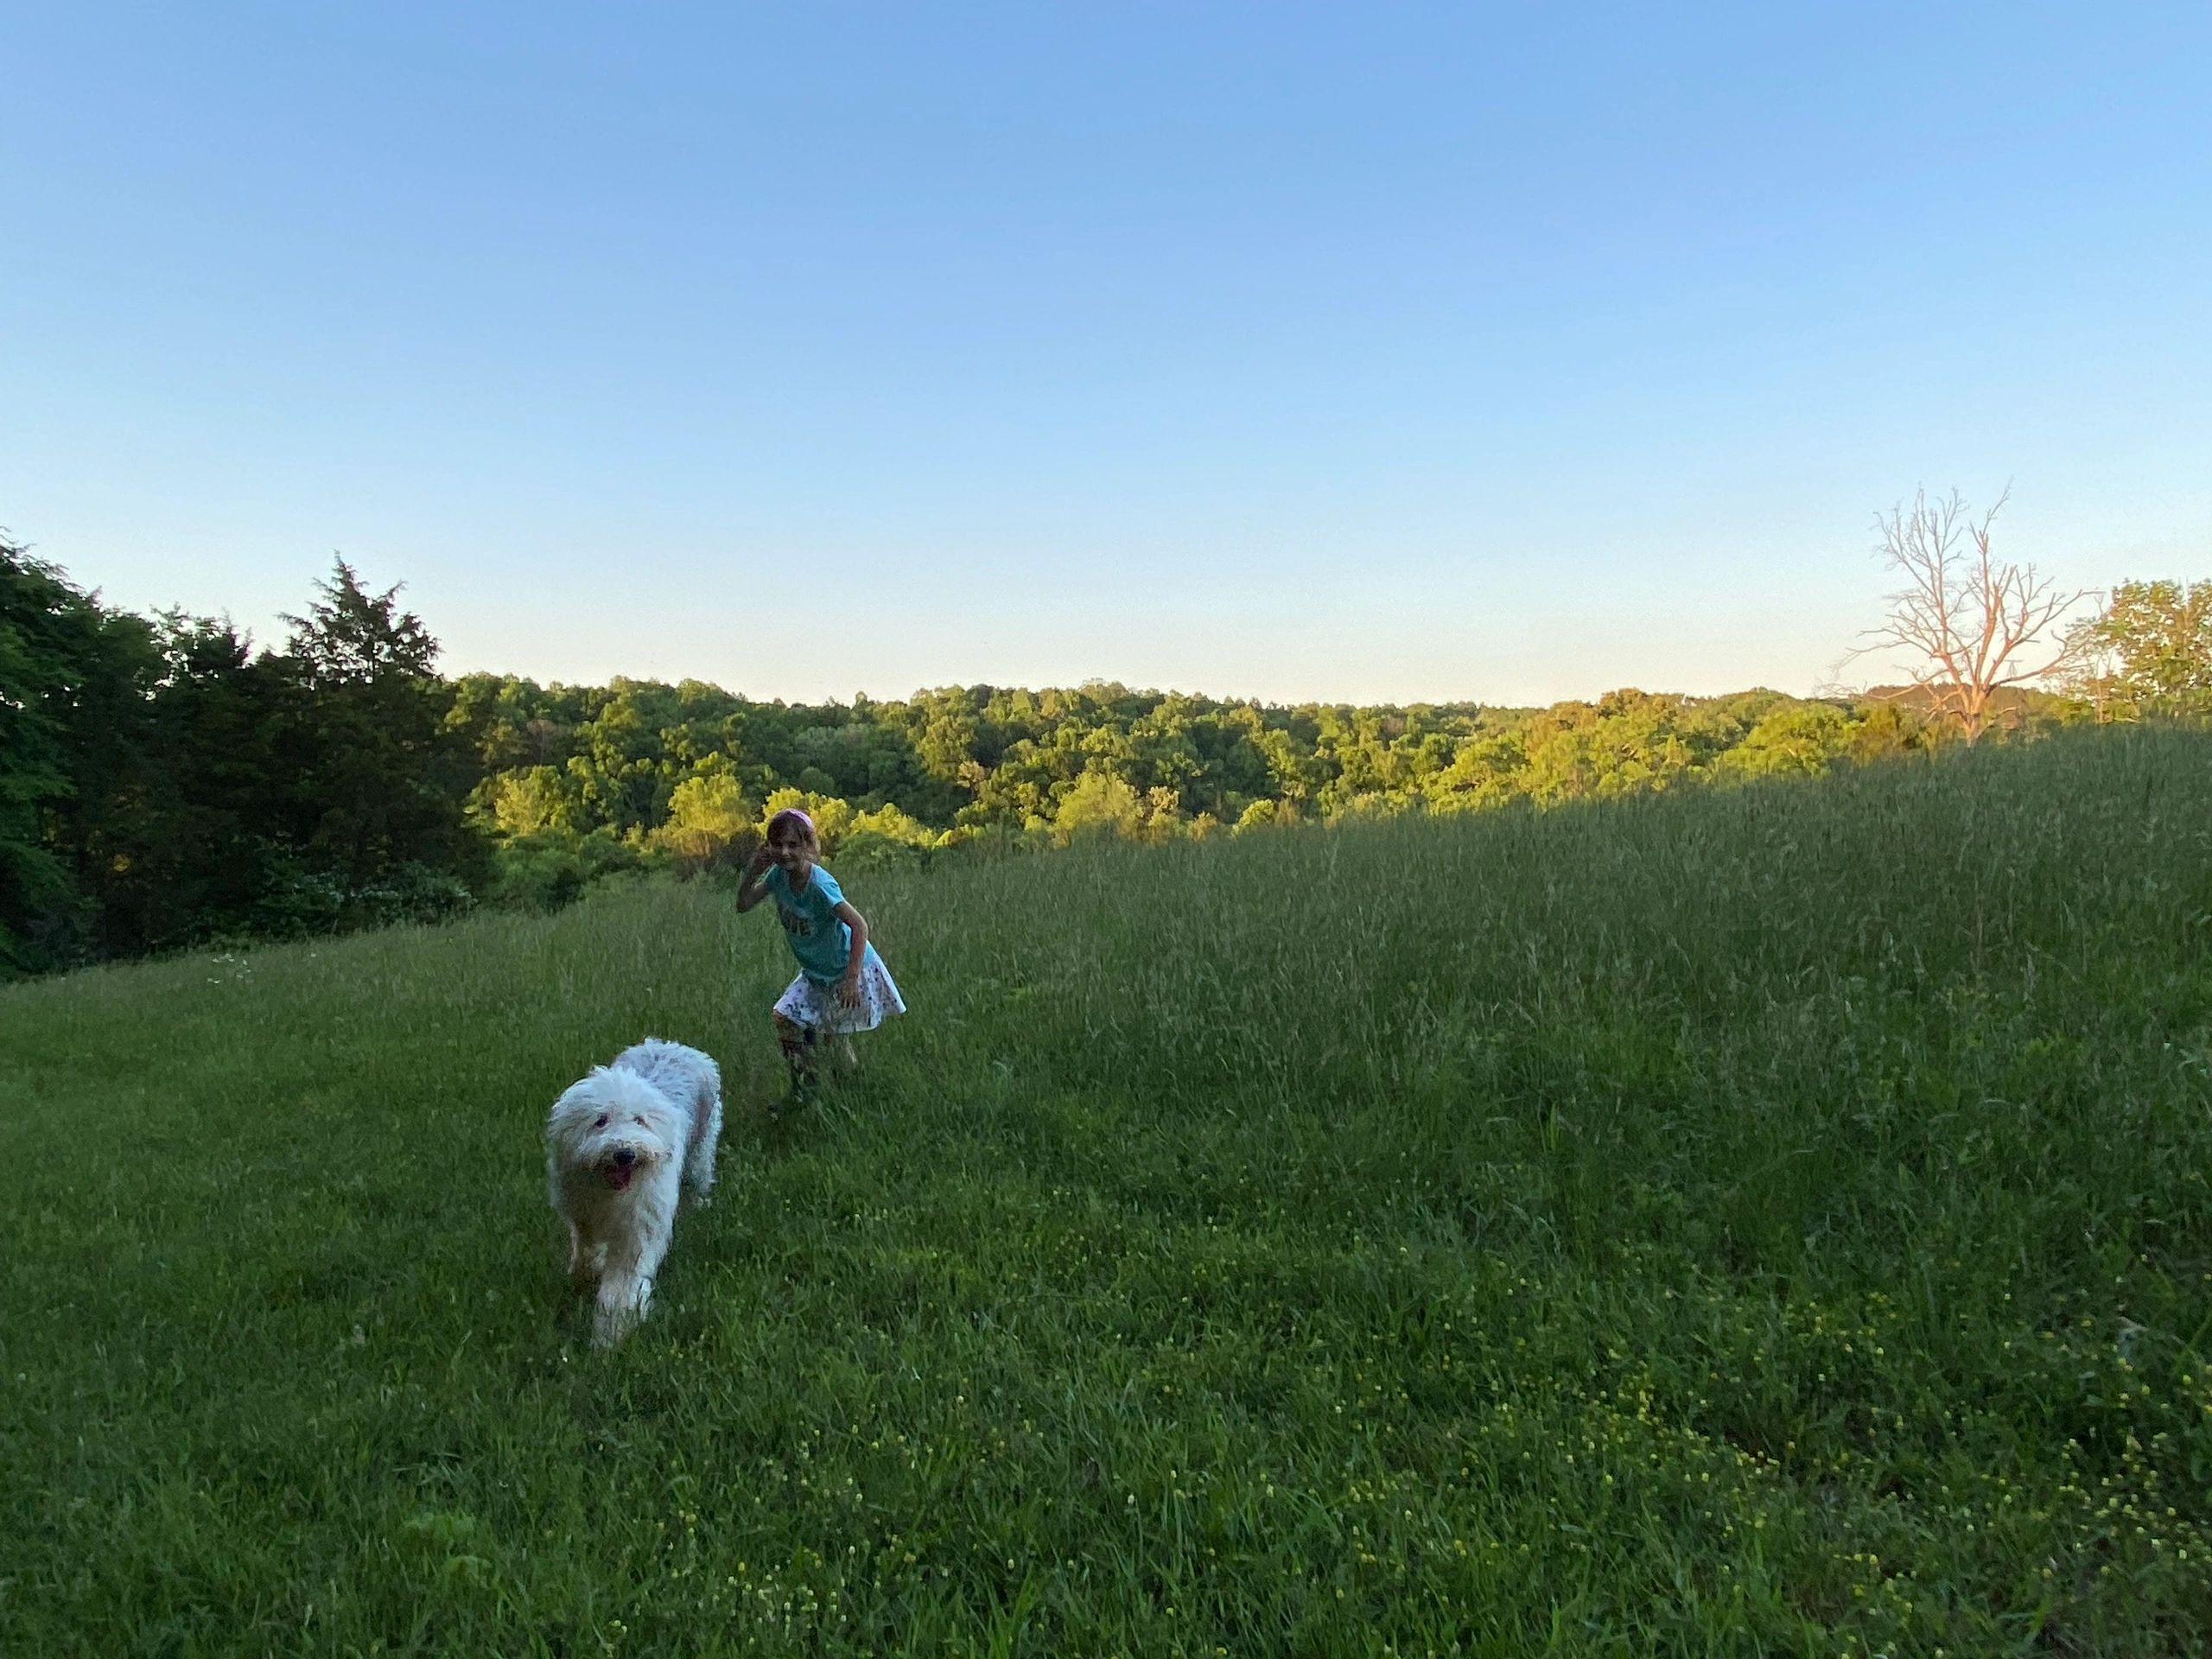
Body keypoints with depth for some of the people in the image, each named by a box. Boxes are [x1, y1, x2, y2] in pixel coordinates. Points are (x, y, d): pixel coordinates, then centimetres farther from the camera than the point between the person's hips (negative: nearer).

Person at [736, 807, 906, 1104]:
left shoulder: (819, 884, -30)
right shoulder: (778, 875, -9)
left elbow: (859, 925, -33)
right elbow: (743, 906, 0)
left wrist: (852, 979, -36)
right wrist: (753, 871, -17)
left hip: (848, 970, -7)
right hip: (815, 973, 7)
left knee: (836, 1039, -1)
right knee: (785, 1017, 4)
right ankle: (804, 1094, 20)